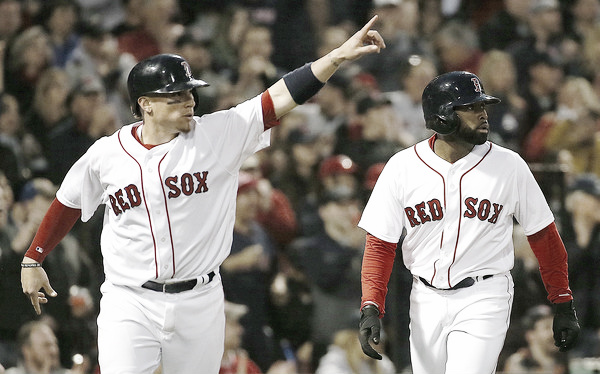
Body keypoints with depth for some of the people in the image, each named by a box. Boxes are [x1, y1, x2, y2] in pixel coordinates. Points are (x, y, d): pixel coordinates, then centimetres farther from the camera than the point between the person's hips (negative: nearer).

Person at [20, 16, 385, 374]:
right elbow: (69, 204, 14)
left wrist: (339, 56, -19)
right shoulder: (106, 154, -1)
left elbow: (281, 97, -11)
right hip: (129, 303, -1)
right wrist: (32, 260, 16)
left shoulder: (218, 135, -3)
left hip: (199, 303, 1)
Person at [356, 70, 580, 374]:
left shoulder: (509, 165, -5)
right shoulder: (402, 167, -4)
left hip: (485, 300, -2)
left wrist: (563, 306, 2)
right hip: (427, 300, 2)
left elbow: (543, 235, 3)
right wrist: (370, 309, -14)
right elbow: (380, 244, -2)